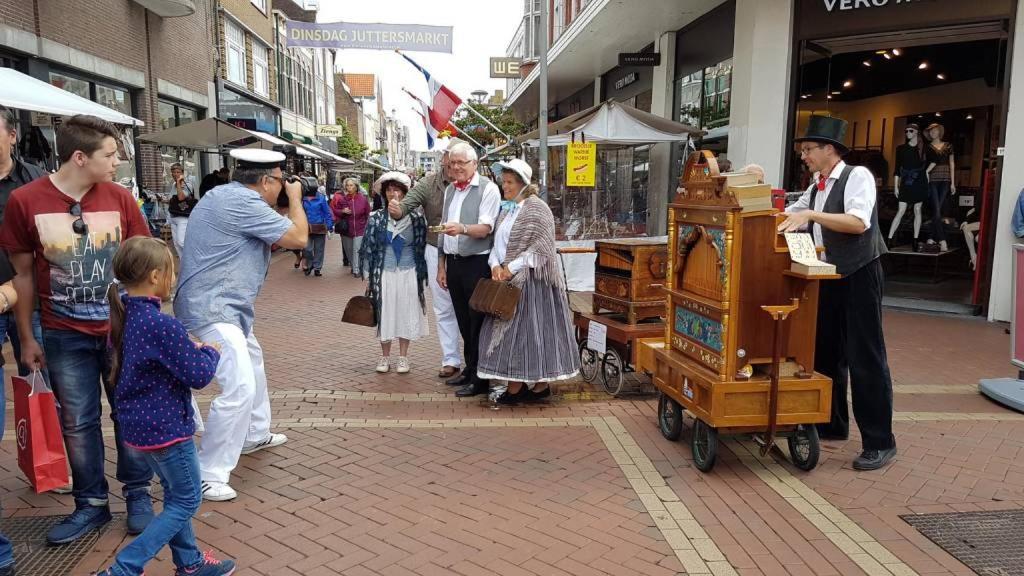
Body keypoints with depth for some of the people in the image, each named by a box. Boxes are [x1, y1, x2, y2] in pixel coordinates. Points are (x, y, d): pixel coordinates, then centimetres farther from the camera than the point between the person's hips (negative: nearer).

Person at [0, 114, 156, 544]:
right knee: (77, 422, 11)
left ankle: (138, 494, 26)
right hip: (64, 336, 0)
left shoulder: (120, 198, -5)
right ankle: (91, 503, 27)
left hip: (123, 330, 1)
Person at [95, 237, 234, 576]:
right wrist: (209, 353, -3)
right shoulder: (161, 325, -26)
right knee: (187, 501, 7)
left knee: (175, 495, 22)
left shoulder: (123, 316, 2)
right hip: (165, 427, -9)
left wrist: (189, 348, 6)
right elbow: (199, 375, -22)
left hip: (138, 424, 9)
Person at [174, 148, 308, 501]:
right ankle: (209, 476, -11)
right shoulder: (242, 202, -20)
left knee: (252, 362, 28)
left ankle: (255, 435, 45)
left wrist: (287, 203, 16)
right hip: (212, 309, -12)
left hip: (223, 306, 12)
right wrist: (295, 198, -1)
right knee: (240, 389, -18)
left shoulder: (230, 196, 12)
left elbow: (274, 236, 26)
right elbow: (299, 238, -16)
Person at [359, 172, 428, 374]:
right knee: (385, 314, 6)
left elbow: (423, 247, 3)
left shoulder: (416, 219, -1)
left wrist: (422, 277, 1)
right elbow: (368, 249, 2)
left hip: (408, 274, 0)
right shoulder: (376, 219, -1)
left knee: (406, 313, 6)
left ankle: (403, 357, 20)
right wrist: (368, 279, 0)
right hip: (384, 274, 0)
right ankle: (385, 356, 21)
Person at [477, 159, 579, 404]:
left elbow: (541, 247, -16)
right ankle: (517, 384, 14)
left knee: (531, 329, -4)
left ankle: (541, 384, 6)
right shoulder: (506, 210, 15)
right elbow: (498, 244, 16)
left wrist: (511, 268, -17)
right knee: (509, 330, 7)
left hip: (531, 281, -8)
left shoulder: (536, 208, -9)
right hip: (508, 281, 8)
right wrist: (495, 265, -5)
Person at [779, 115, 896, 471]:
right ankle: (832, 425, 29)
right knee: (826, 352, 14)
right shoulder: (817, 186, 13)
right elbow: (792, 215, 25)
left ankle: (880, 442, 4)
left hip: (859, 275, -8)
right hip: (829, 277, 8)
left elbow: (859, 222, -24)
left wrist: (810, 214, -27)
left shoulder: (857, 176, -10)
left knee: (865, 358, -5)